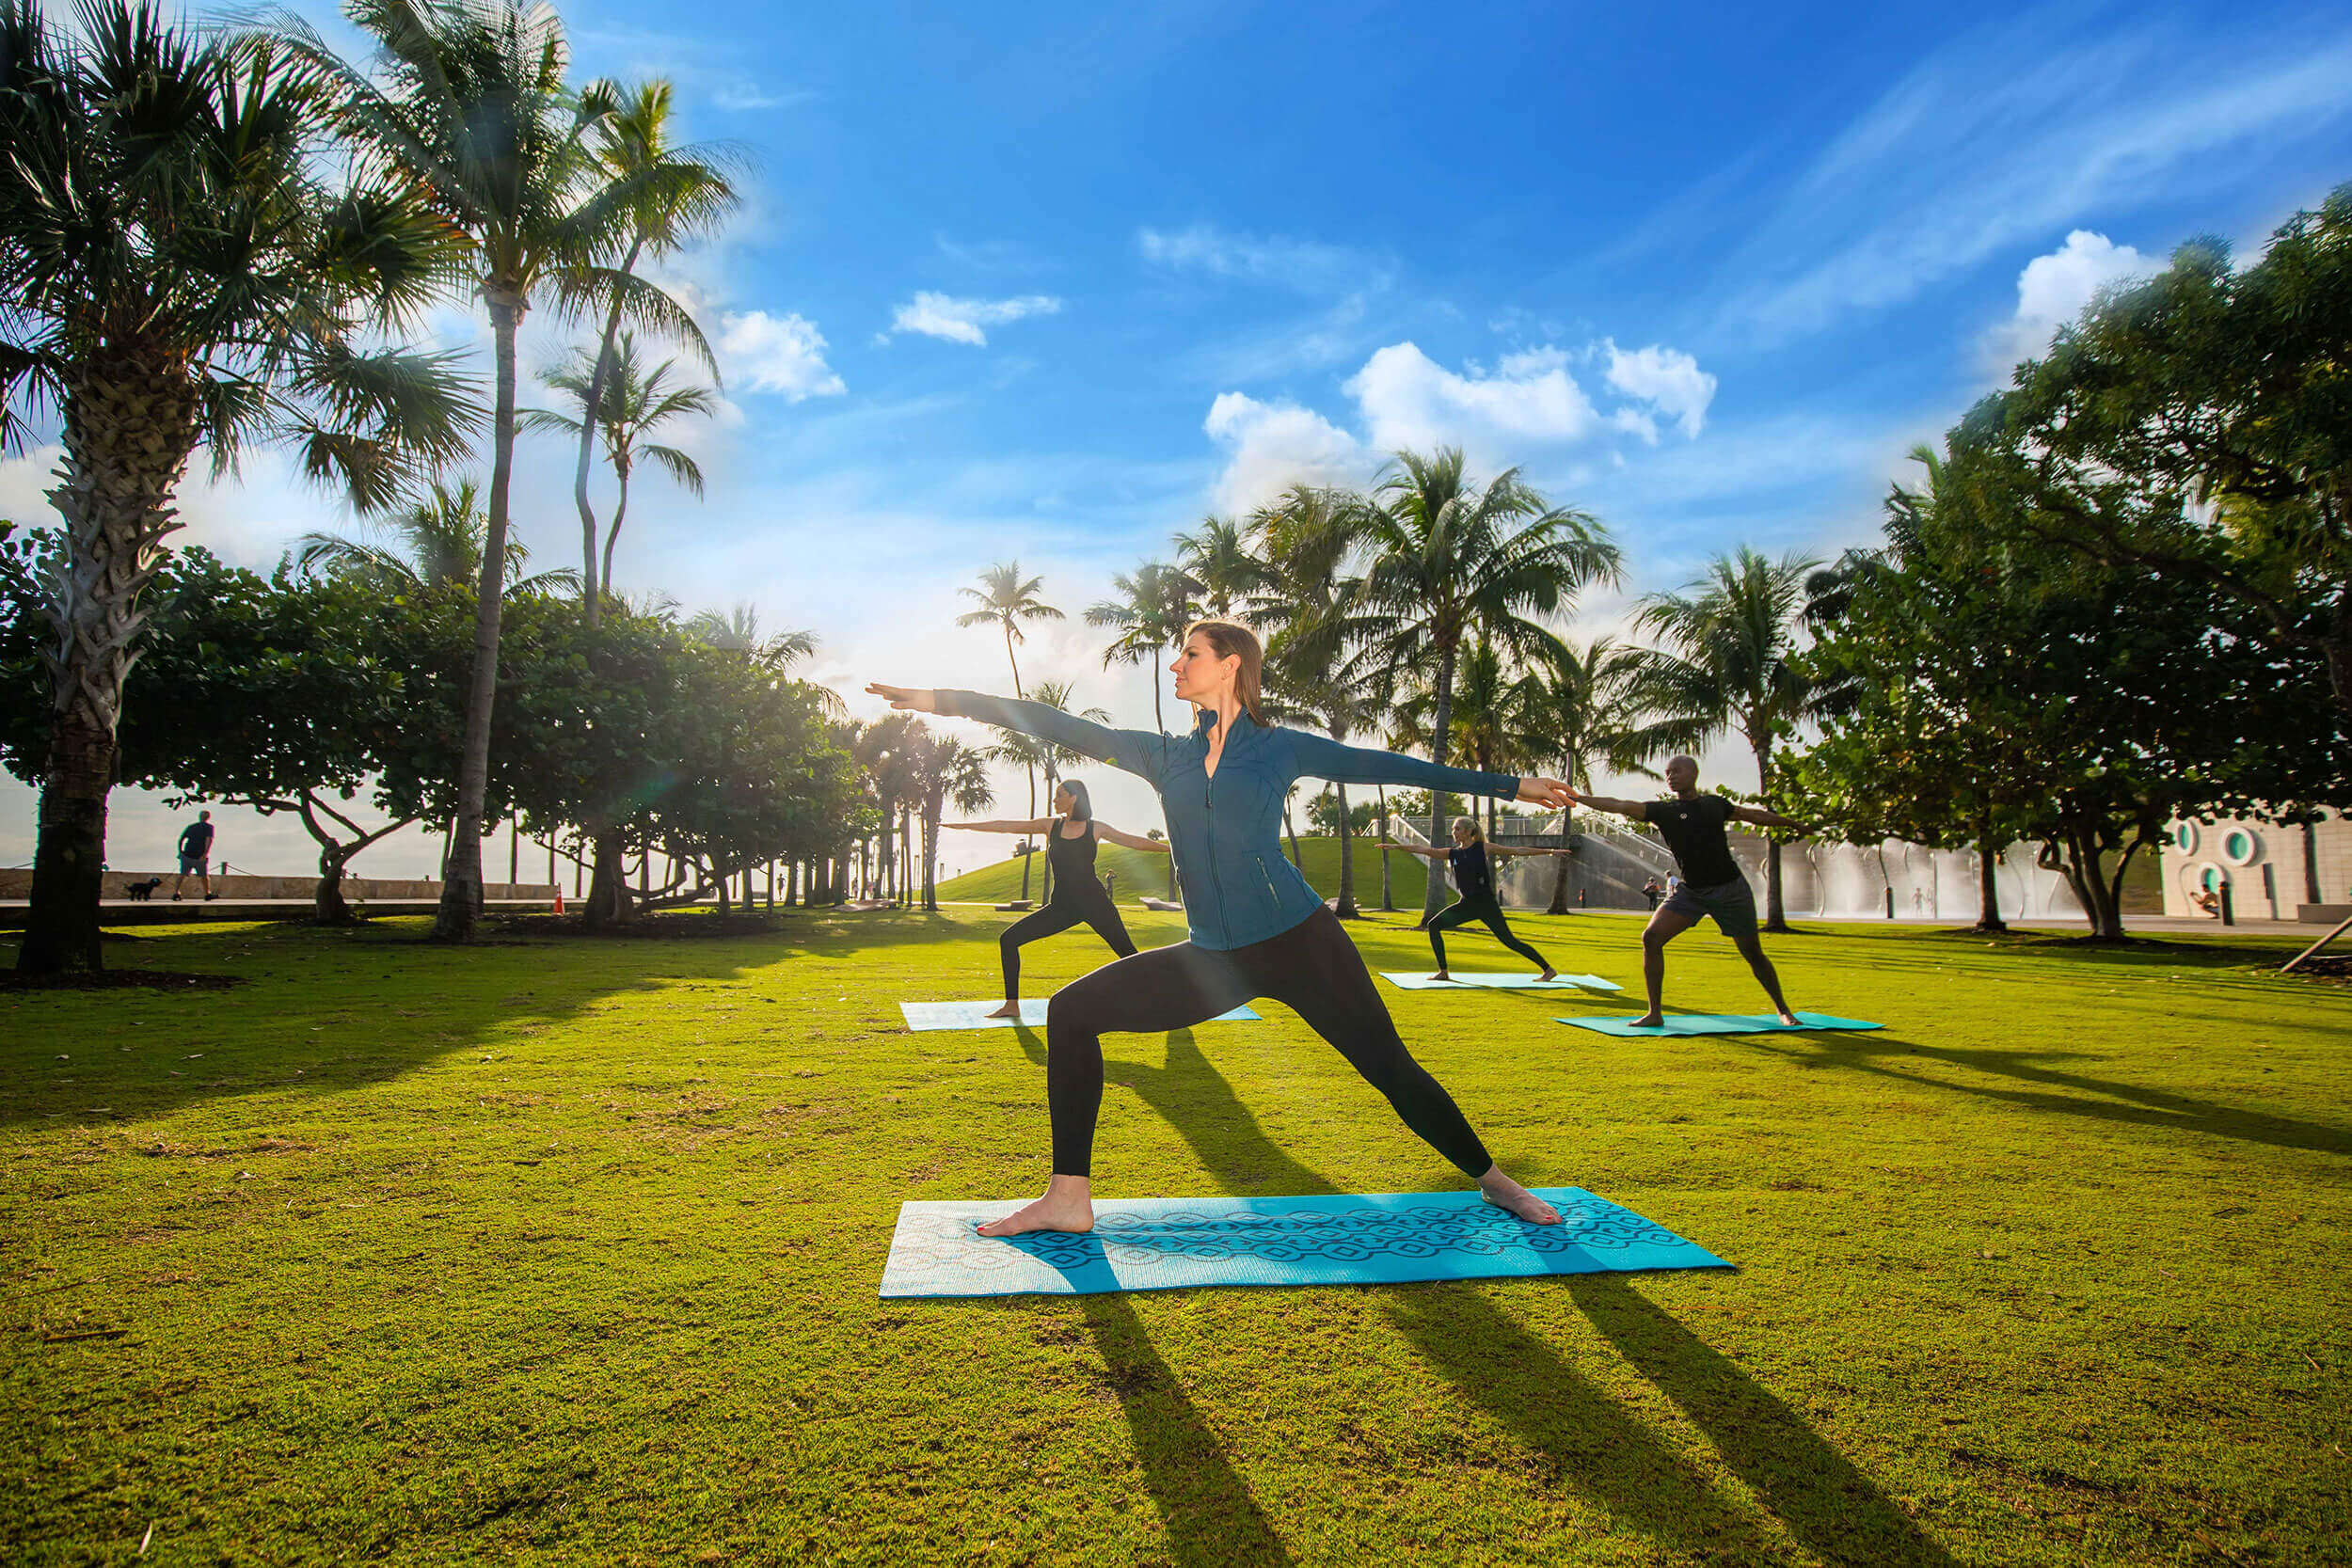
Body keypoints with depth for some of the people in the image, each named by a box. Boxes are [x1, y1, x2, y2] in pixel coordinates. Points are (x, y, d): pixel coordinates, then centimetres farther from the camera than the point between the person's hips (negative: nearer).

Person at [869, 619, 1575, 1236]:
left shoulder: (1279, 747, 1)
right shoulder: (1165, 755, 9)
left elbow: (1387, 766, 5)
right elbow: (1062, 727, 7)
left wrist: (1510, 785, 7)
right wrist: (941, 700, 6)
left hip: (1299, 942, -3)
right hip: (1215, 959, 4)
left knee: (1391, 1068, -1)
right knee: (1071, 1011, -4)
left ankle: (1492, 1181, 26)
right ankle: (1069, 1197, 2)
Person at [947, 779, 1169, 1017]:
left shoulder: (1095, 828, 2)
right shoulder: (1050, 825, 8)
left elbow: (1134, 842, 6)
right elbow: (1005, 827, 8)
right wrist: (960, 826, 9)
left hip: (1094, 902, -3)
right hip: (1061, 906, 3)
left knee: (1127, 953, -8)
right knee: (1008, 939, -4)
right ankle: (1011, 1005, 3)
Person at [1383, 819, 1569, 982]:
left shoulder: (1483, 849, -4)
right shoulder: (1452, 854, 7)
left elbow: (1517, 851, 0)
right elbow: (1423, 849, 4)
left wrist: (1549, 851, 1)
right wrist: (1396, 846, -3)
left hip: (1486, 903, -5)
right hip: (1467, 904, 5)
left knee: (1509, 940, -10)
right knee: (1433, 925, -3)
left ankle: (1548, 969, 3)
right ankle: (1443, 972, 3)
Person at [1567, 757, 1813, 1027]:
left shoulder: (1714, 804, 7)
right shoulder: (1662, 810, 0)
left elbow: (1753, 814, 23)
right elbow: (1621, 807, -11)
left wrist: (1791, 823, 36)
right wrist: (1576, 798, -22)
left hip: (1731, 888, 1)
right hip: (1690, 891, -1)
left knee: (1752, 953, 6)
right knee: (1651, 937, -18)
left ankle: (1782, 1009, 31)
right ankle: (1655, 1014, -10)